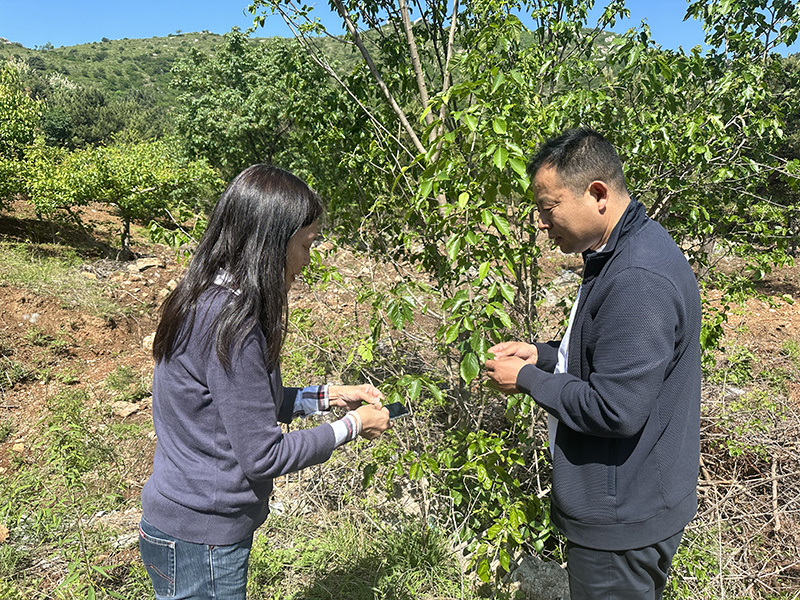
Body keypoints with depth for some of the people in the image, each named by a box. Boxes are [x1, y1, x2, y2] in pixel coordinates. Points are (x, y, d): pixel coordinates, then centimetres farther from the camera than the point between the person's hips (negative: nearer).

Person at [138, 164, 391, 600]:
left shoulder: (206, 301, 1)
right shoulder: (229, 322, -28)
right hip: (199, 545, -9)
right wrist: (351, 426, -11)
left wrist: (326, 396, 6)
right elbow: (263, 456, -23)